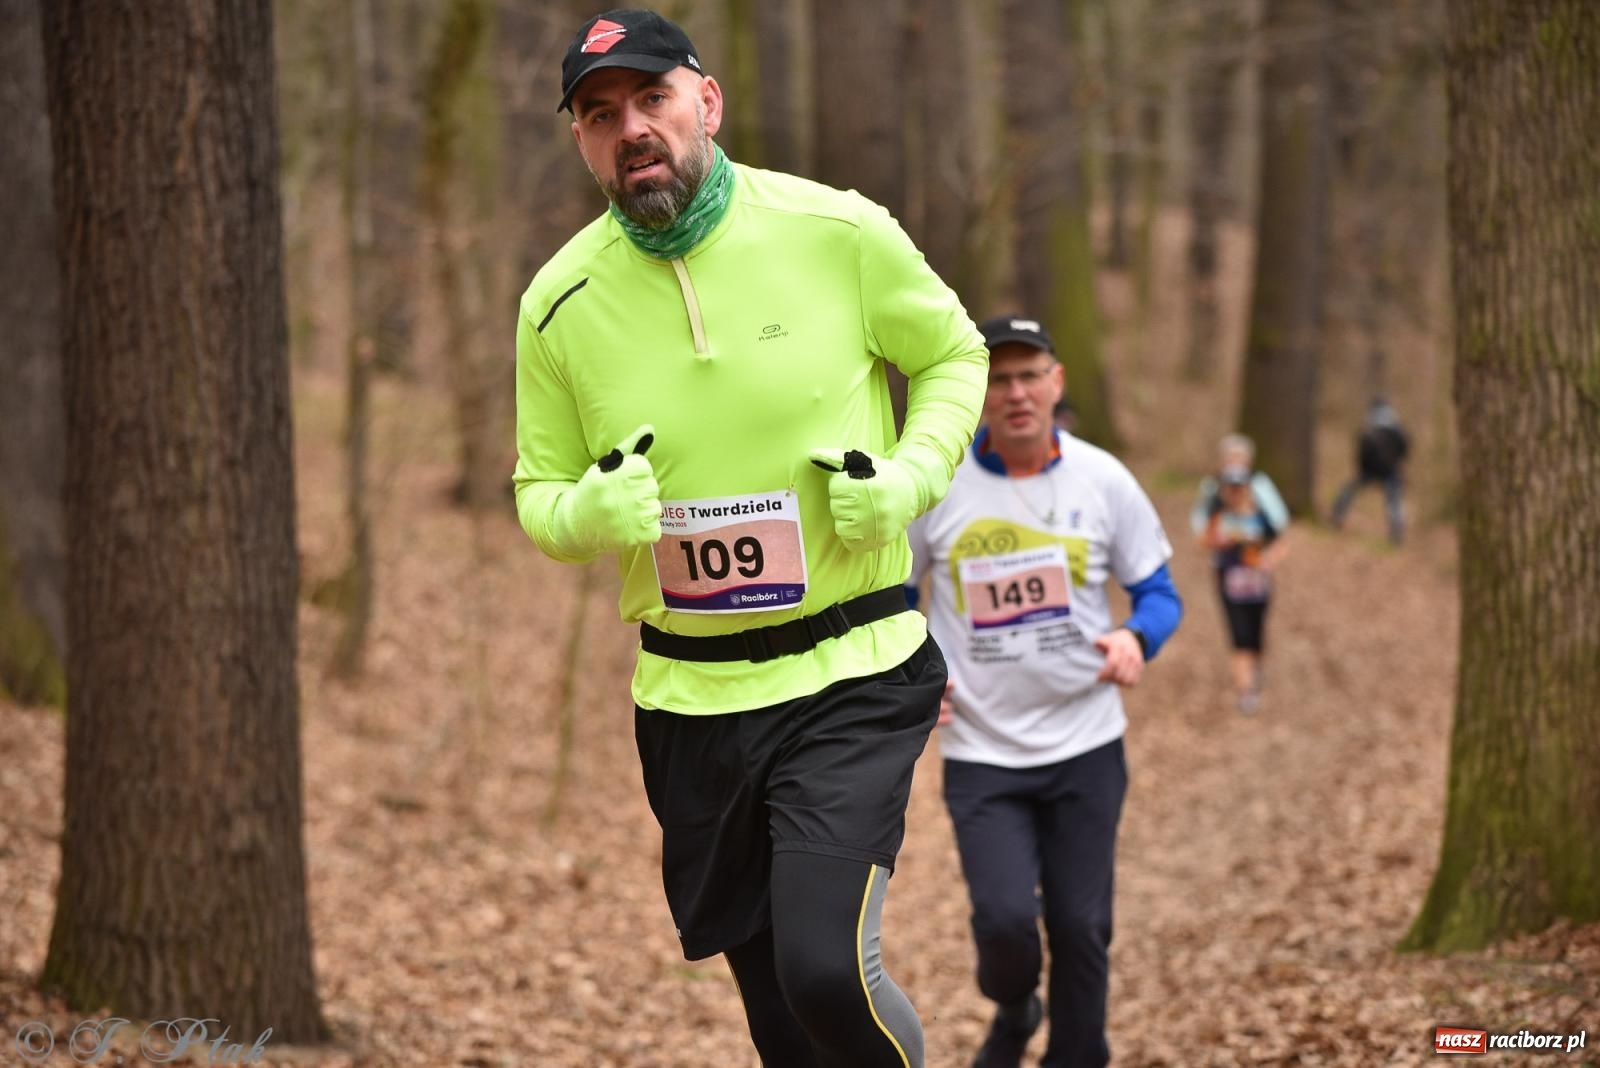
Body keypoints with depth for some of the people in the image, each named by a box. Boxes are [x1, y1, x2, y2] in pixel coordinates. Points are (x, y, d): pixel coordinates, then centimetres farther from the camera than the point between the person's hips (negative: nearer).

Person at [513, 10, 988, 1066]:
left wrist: (910, 477, -9)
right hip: (688, 695, 3)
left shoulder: (838, 231, -7)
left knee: (828, 970, -18)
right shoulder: (559, 303, -2)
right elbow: (540, 493, 10)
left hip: (852, 674, -3)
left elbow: (956, 356, 9)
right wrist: (590, 512, -14)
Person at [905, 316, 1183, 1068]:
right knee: (1004, 918, -15)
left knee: (1081, 929, 3)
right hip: (981, 752, -1)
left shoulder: (1102, 481, -1)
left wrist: (1137, 639, -13)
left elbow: (1159, 590, 8)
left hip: (1085, 747, 1)